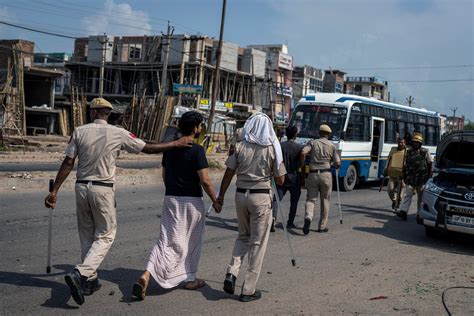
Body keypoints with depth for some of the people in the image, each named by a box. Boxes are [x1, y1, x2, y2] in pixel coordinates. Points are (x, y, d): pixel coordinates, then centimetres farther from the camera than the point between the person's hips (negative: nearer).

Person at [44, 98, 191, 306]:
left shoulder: (80, 131, 0)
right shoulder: (118, 134, -5)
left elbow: (68, 163, -3)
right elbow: (148, 149, 0)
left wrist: (54, 191, 1)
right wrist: (176, 144, 11)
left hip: (82, 187, 4)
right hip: (103, 190, -3)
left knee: (86, 235, 16)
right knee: (105, 236, 5)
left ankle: (89, 280, 23)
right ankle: (80, 274, -13)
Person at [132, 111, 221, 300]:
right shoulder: (197, 150, -14)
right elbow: (205, 180, -16)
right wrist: (215, 200, -4)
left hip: (171, 199, 5)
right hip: (191, 201, -5)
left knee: (167, 241, 3)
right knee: (192, 242, 13)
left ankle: (145, 277, -14)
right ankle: (190, 279, 26)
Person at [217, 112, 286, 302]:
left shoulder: (240, 147, 0)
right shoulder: (272, 149, -4)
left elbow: (228, 174, 0)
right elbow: (280, 180, -1)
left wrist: (221, 196, 10)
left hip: (241, 194, 3)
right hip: (261, 197, -3)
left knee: (243, 236, 22)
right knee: (258, 243, 6)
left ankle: (231, 273, 3)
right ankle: (248, 290, 9)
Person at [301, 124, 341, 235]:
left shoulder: (312, 143, 6)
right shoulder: (332, 146, 5)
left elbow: (303, 152, -11)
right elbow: (337, 164, 1)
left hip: (312, 174, 1)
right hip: (326, 174, -1)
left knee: (311, 199, 6)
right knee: (325, 201, 11)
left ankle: (308, 218, -21)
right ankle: (322, 226, 14)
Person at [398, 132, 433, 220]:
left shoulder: (425, 152, 0)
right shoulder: (408, 151, 9)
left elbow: (430, 164, 3)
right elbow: (405, 165, 16)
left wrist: (430, 175, -4)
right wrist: (404, 176, 14)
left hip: (421, 179, -2)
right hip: (410, 179, 2)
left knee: (421, 197, 8)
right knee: (407, 195, -7)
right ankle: (403, 211, -15)